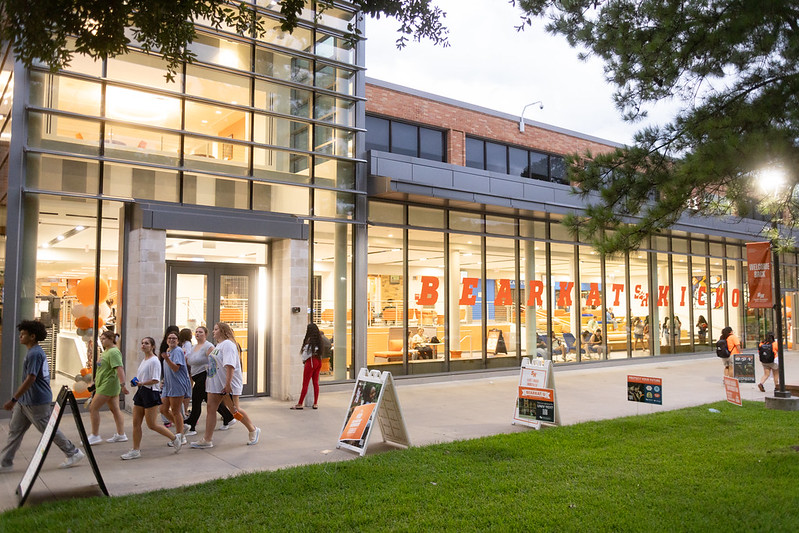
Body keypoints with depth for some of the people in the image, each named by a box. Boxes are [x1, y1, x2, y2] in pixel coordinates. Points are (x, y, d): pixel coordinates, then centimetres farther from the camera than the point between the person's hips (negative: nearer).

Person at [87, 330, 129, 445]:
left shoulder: (114, 352, -16)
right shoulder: (106, 351, 16)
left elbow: (120, 368, -26)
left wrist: (123, 384, -34)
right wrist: (95, 381, 30)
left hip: (108, 385, -10)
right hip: (104, 384, 10)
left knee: (93, 408, -5)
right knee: (115, 409, 10)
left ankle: (95, 436, 3)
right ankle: (121, 435, 14)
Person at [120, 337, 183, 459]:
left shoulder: (154, 361, -12)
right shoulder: (143, 361, 15)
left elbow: (155, 380, -19)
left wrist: (142, 383, -24)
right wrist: (135, 382, 6)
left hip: (151, 393, -9)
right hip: (141, 392, 9)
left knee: (151, 424, -4)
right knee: (136, 423, 6)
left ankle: (175, 439, 10)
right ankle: (136, 450, 13)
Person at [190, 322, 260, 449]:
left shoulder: (228, 344, -15)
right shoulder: (218, 345, 17)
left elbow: (230, 365, -24)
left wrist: (228, 384, -29)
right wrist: (208, 380, 21)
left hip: (228, 384, -9)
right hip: (215, 384, 9)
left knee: (234, 410, -1)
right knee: (211, 408, 3)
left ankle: (253, 431, 17)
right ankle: (207, 440, 6)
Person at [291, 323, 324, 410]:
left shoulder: (309, 339, -13)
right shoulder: (318, 339, 8)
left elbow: (304, 353, -15)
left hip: (311, 361, -7)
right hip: (318, 361, 7)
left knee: (305, 383, -2)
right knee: (316, 383, 10)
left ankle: (300, 404, 3)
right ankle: (315, 404, 11)